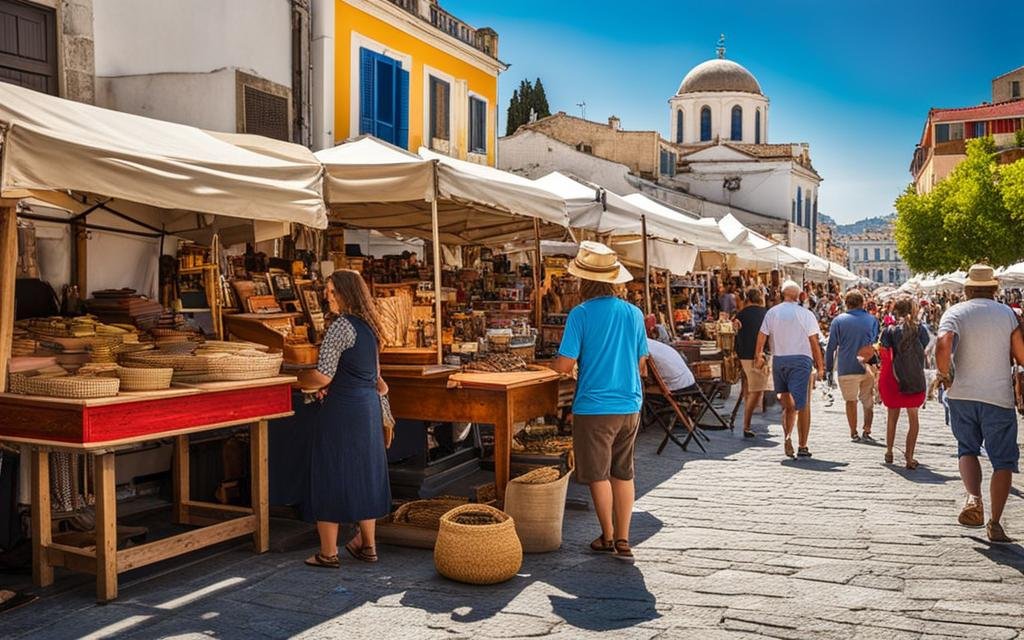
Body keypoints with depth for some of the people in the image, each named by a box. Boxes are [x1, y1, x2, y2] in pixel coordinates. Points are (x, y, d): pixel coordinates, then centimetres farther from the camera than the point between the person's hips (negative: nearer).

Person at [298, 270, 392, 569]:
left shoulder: (342, 325, -15)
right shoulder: (368, 325, 12)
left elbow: (323, 376, -19)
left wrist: (296, 380, -2)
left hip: (342, 409, -8)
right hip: (369, 406, 9)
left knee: (332, 474, 2)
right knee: (364, 472, 16)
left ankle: (328, 552, 10)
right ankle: (367, 545, 25)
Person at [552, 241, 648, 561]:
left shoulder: (581, 314, -12)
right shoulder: (634, 313, 3)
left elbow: (564, 365, -14)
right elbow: (641, 363, 11)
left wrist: (556, 360, 7)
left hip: (593, 407, -5)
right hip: (629, 405, 5)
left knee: (598, 475, 9)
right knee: (623, 474, 13)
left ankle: (608, 537, 20)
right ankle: (623, 540, 15)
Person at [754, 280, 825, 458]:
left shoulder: (772, 312, 5)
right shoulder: (806, 314, -2)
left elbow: (762, 337, 6)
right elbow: (814, 341, -3)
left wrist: (758, 356, 21)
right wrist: (820, 366, 3)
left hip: (779, 360, 3)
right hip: (801, 359, -3)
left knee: (787, 403, 12)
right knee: (803, 404, 1)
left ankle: (787, 435, -9)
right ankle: (802, 446, 0)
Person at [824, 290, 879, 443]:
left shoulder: (838, 321, -2)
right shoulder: (872, 320, 5)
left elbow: (831, 347, -2)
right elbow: (876, 343, 16)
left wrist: (828, 369, 4)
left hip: (847, 368, -2)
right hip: (867, 367, 2)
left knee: (851, 401, 8)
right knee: (868, 401, 15)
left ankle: (854, 434, 10)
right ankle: (866, 432, 14)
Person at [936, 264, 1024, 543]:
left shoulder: (955, 312, -2)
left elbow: (943, 345, -21)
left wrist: (946, 377, -7)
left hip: (961, 395, 0)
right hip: (998, 396, 0)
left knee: (967, 450, 17)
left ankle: (973, 497, -9)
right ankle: (994, 523, 6)